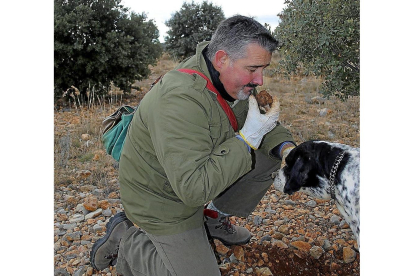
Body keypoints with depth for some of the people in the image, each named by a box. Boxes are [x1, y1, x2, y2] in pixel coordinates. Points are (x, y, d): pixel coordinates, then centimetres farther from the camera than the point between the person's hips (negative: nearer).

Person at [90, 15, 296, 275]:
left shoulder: (235, 80, -8)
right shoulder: (181, 100, -36)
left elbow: (265, 126, 4)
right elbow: (194, 188, -40)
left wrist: (287, 148, -17)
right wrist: (247, 138, -35)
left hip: (203, 176, 8)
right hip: (163, 201, -8)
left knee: (270, 155, 0)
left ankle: (214, 217, 17)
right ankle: (126, 241, 14)